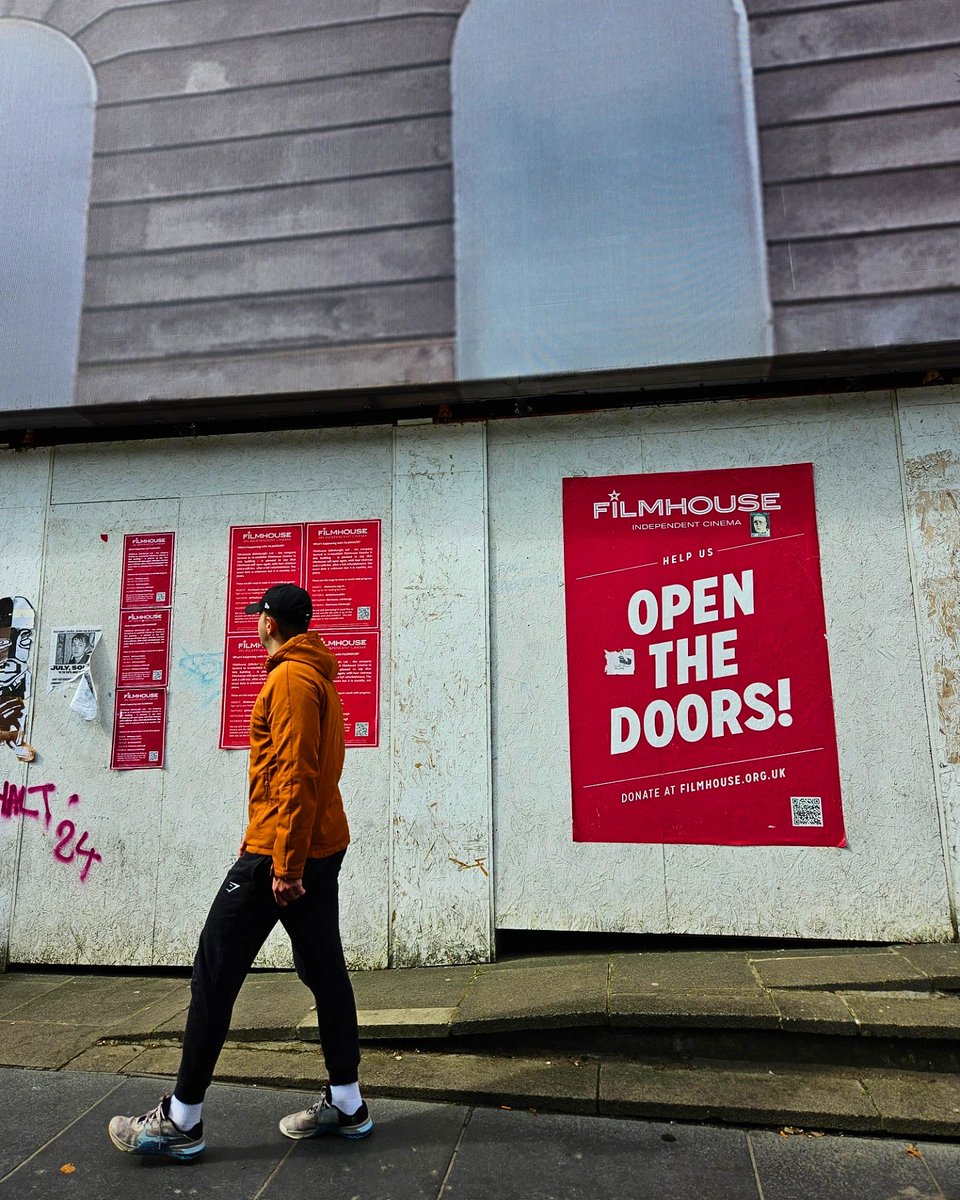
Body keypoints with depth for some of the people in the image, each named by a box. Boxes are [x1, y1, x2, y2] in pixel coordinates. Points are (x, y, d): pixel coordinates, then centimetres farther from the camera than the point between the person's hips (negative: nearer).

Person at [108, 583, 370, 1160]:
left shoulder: (290, 679, -14)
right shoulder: (321, 678, 16)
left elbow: (294, 776, -21)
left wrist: (284, 863, -20)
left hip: (280, 853, -9)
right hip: (322, 847, 10)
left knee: (214, 974, 2)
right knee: (324, 969, 13)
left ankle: (182, 1120, 14)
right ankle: (347, 1104, 22)